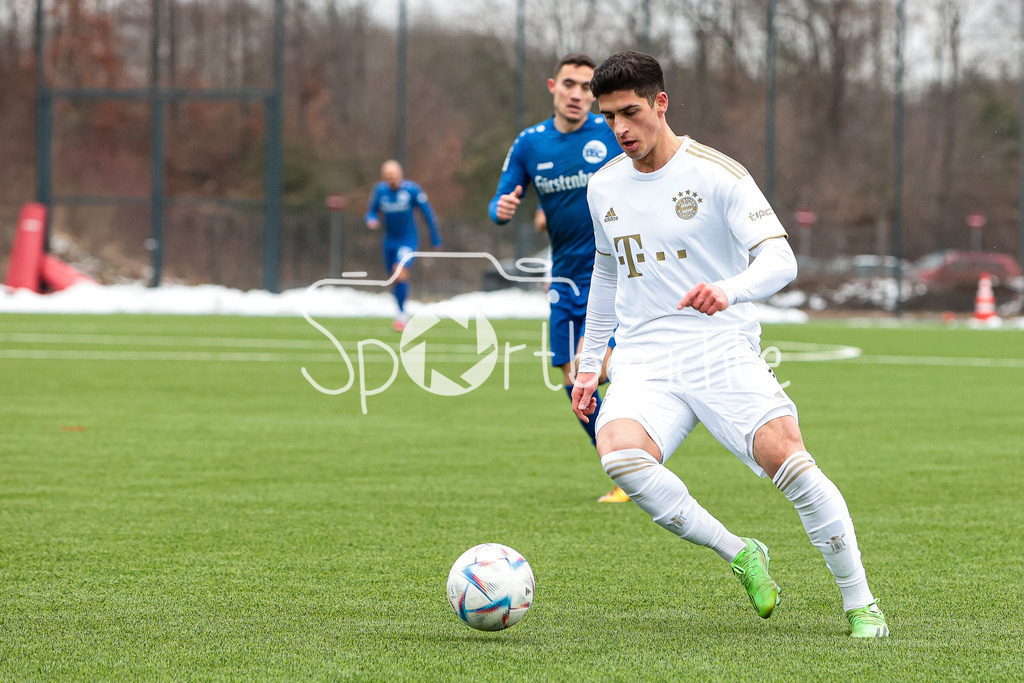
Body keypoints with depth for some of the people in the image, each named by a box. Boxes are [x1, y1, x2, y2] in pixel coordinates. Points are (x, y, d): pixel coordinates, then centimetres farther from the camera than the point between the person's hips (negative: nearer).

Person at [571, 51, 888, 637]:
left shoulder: (718, 175, -6)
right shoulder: (604, 187, 12)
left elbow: (781, 260, -15)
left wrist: (729, 290, -36)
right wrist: (590, 363, 28)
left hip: (723, 351, -4)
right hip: (644, 362, 4)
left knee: (787, 457, -25)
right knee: (620, 454, -28)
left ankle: (860, 603, -9)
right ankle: (739, 555, -9)